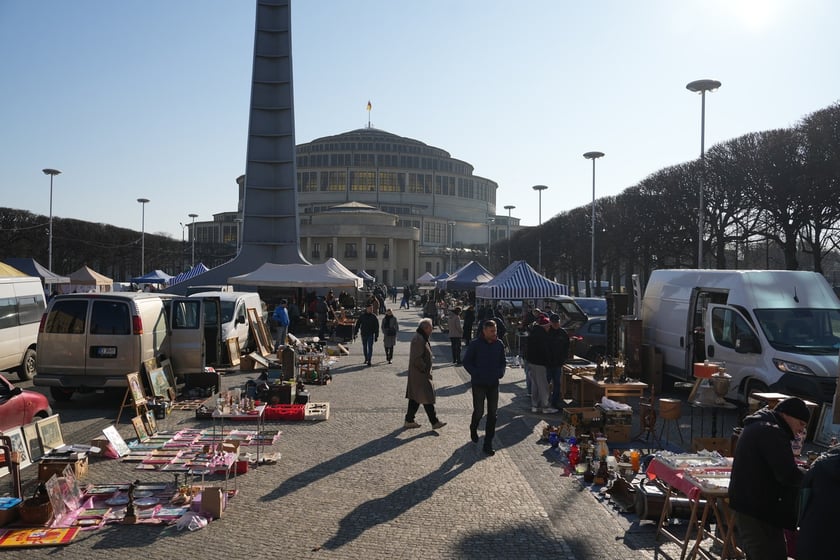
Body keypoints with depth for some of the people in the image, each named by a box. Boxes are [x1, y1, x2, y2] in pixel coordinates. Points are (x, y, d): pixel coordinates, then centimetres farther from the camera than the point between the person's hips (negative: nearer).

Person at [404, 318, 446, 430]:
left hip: (417, 375, 11)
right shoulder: (418, 340, -20)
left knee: (415, 398, 14)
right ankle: (434, 422, 2)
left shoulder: (422, 338, 14)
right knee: (427, 399, -4)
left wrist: (427, 370, 17)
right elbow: (417, 359, -25)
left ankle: (409, 421, 19)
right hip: (420, 375, -11)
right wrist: (426, 370, -17)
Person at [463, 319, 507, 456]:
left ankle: (488, 443, 12)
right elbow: (466, 362, -4)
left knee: (492, 413, 4)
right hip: (479, 384, -4)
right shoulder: (475, 344, -10)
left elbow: (503, 361, 14)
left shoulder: (499, 344, 1)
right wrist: (476, 374, -14)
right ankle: (473, 429, 38)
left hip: (493, 383, 4)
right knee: (479, 411, 3)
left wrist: (501, 372, -4)